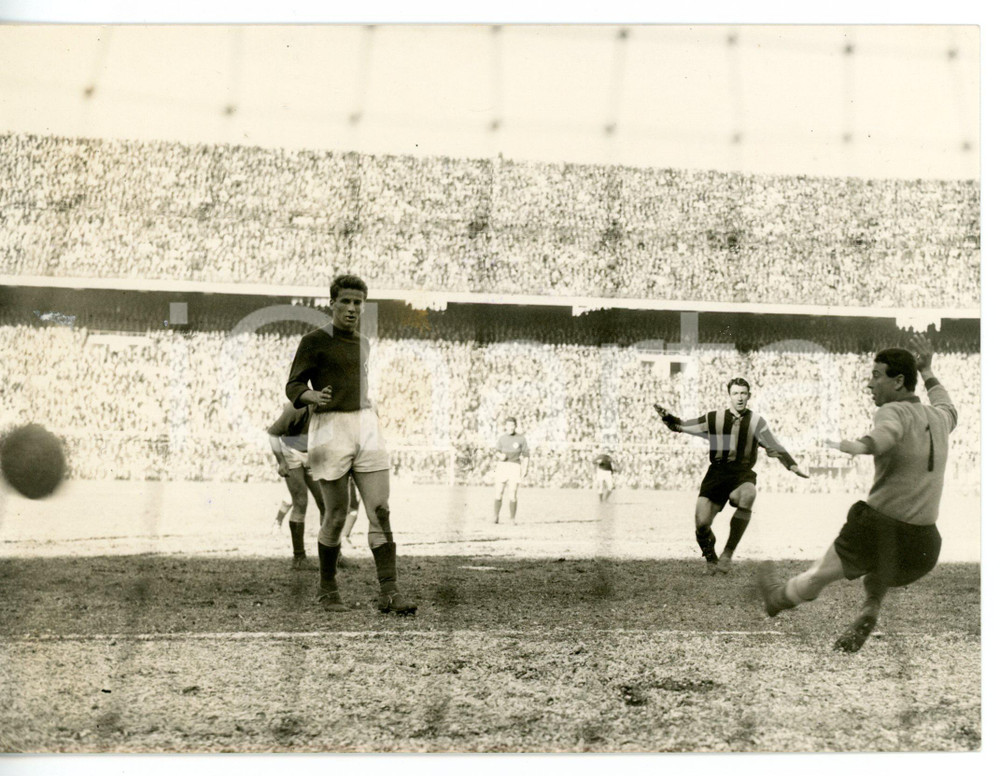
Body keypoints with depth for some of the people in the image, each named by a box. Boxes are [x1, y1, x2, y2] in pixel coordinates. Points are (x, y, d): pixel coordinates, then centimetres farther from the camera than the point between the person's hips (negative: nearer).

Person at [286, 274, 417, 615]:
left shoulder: (362, 343, 16)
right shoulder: (313, 341, -4)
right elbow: (294, 387, -5)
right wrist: (314, 397, -27)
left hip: (365, 428, 5)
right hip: (329, 429, -5)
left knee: (380, 511, -6)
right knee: (336, 515, 1)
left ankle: (389, 593, -8)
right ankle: (328, 589, 20)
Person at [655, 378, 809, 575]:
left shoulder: (756, 422, 7)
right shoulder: (714, 418, 8)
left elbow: (774, 447, 11)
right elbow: (682, 426, 14)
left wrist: (793, 466, 1)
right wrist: (667, 417, -3)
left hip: (743, 474, -1)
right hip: (717, 472, 1)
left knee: (747, 496, -37)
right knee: (702, 523, -14)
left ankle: (728, 553, -24)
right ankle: (711, 559, 18)